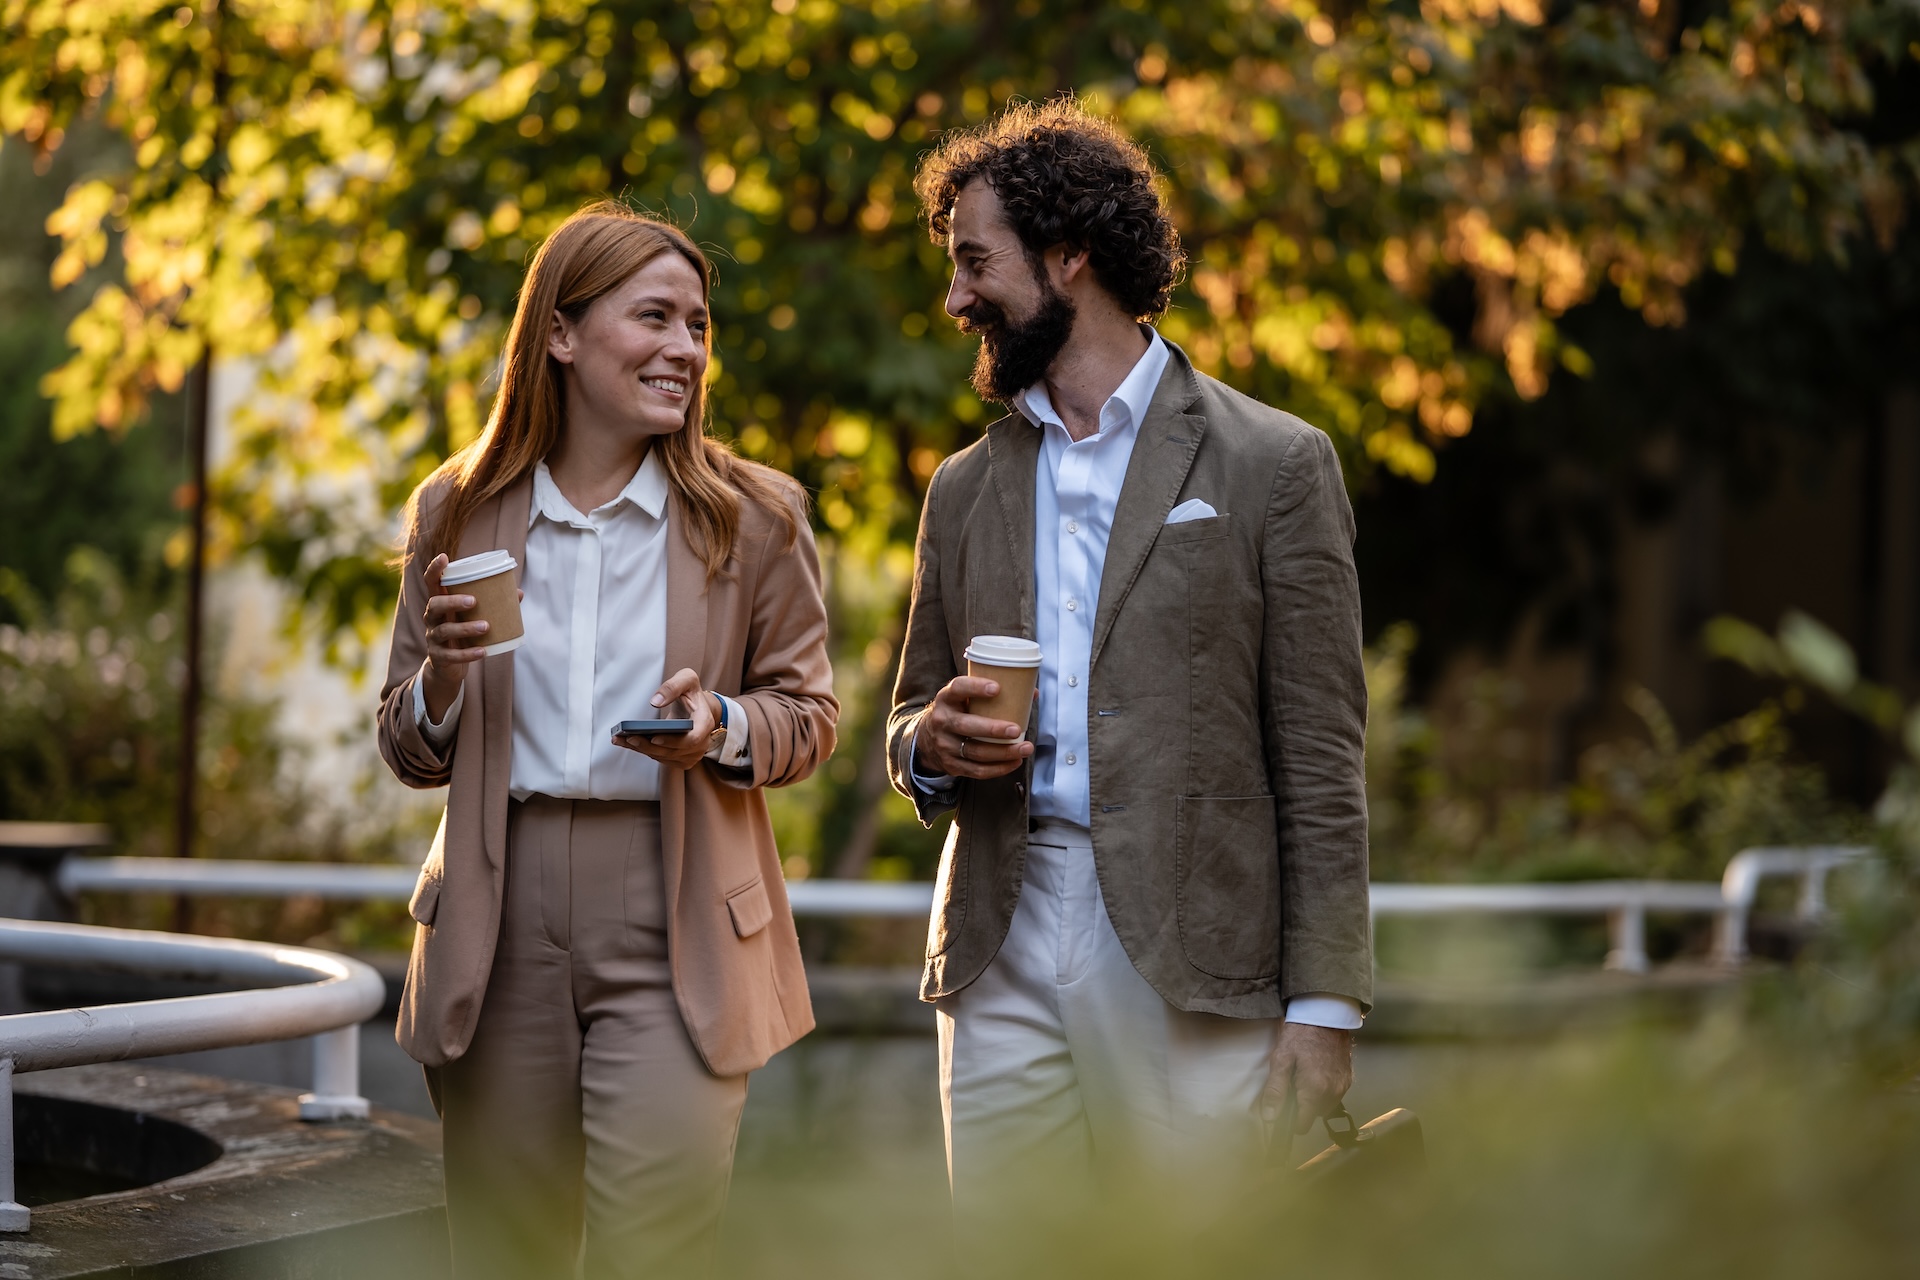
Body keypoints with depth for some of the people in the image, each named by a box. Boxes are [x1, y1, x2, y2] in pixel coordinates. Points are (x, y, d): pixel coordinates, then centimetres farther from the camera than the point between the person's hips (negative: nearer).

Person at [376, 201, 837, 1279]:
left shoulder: (755, 519, 2)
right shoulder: (459, 515, 7)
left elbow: (809, 715, 7)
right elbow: (410, 751, 12)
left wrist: (721, 726, -14)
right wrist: (445, 677, -11)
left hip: (675, 937, -2)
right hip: (500, 935, 2)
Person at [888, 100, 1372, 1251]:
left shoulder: (1273, 466, 2)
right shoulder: (966, 488, 18)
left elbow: (1320, 765, -2)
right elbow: (912, 721, 25)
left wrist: (1324, 1007, -8)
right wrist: (929, 746, 0)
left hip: (1198, 962, -4)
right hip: (1004, 960, 4)